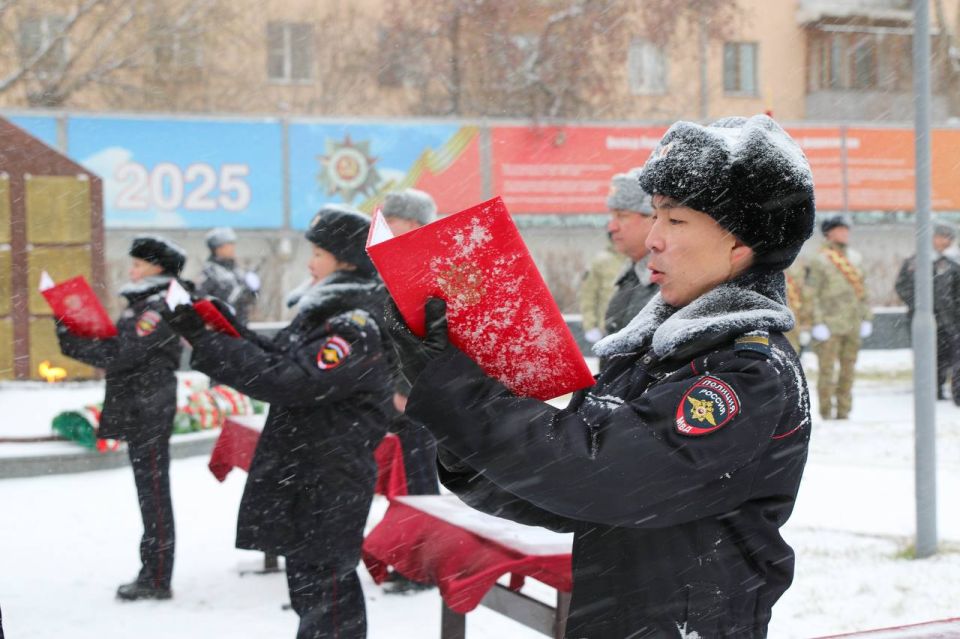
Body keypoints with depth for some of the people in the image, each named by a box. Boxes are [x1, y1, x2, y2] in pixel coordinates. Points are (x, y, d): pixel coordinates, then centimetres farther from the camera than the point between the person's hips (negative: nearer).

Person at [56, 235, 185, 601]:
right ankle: (152, 574, 20)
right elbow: (119, 351, 14)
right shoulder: (143, 304, 17)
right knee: (150, 493, 13)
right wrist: (74, 336, 2)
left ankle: (157, 580, 0)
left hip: (148, 411, -10)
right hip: (140, 410, 10)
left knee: (153, 493, -5)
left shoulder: (159, 308, -14)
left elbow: (122, 356, -20)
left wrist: (72, 344, -13)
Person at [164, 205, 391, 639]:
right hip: (301, 477, 10)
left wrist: (204, 341, -22)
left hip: (329, 488, -10)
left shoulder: (360, 327, -20)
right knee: (308, 582, 21)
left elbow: (286, 380, -27)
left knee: (324, 589, -4)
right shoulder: (326, 312, 11)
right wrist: (228, 329, 1)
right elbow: (279, 357, 17)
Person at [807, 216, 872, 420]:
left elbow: (862, 290, 18)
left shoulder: (854, 259, 15)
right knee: (827, 369, -5)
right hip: (830, 324, -6)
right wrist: (817, 323, -13)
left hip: (853, 325, 6)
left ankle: (843, 411, 16)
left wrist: (867, 318, 12)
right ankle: (827, 413, 1)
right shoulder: (819, 261, -3)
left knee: (848, 369, 8)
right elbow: (812, 295, -8)